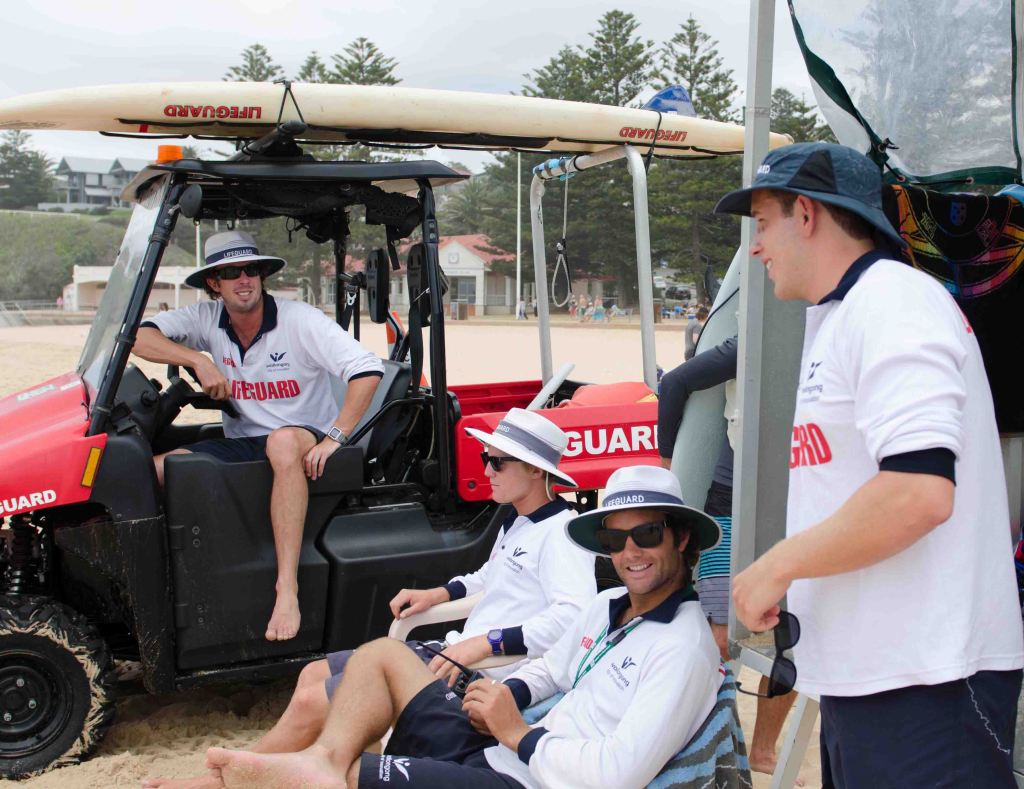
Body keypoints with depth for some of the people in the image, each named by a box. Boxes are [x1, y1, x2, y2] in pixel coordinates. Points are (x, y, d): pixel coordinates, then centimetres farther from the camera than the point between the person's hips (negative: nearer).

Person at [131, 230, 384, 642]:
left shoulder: (300, 320, -10)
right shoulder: (207, 319, 3)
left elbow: (367, 370, -19)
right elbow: (138, 336, -5)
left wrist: (334, 438, -26)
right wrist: (198, 359, -17)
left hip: (303, 441, -4)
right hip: (241, 445, 4)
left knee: (284, 442, -41)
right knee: (155, 471, -21)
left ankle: (287, 589, -43)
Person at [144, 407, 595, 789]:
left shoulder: (560, 532, -15)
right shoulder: (516, 524, 15)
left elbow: (575, 615, -29)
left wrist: (485, 644, -33)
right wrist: (439, 594, 16)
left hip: (481, 672, -11)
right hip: (451, 650, 11)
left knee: (312, 702, -12)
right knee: (313, 675, 9)